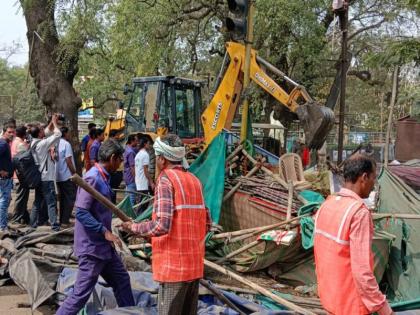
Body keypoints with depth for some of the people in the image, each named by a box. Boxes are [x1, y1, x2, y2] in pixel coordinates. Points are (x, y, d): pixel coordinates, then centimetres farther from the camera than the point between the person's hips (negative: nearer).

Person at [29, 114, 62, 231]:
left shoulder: (34, 143, 7)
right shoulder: (43, 144, -18)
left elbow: (47, 132, 18)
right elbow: (58, 134, -19)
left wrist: (52, 122, 10)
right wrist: (55, 123, -6)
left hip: (39, 177, 9)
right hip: (46, 178, -9)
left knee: (37, 202, 14)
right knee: (51, 202, -5)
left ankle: (33, 223, 18)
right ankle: (55, 225, -4)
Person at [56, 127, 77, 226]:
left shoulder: (57, 143, 9)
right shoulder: (66, 144, -13)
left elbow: (56, 159, 13)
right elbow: (68, 161, -18)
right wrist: (74, 173, -11)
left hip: (59, 176, 8)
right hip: (67, 176, -8)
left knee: (62, 198, 14)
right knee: (70, 198, -1)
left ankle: (62, 220, 17)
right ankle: (65, 220, -4)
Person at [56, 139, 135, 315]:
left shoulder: (103, 178, 9)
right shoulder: (92, 178, -19)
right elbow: (81, 213, -25)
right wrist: (104, 231, -26)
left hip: (103, 245, 10)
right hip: (92, 247, -10)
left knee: (122, 280, 18)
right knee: (81, 294, -5)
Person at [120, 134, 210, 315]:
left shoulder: (166, 179, -11)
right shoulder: (194, 180, 11)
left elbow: (162, 225, -20)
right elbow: (206, 223, 13)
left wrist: (133, 228, -7)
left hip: (173, 264, -7)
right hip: (195, 264, 8)